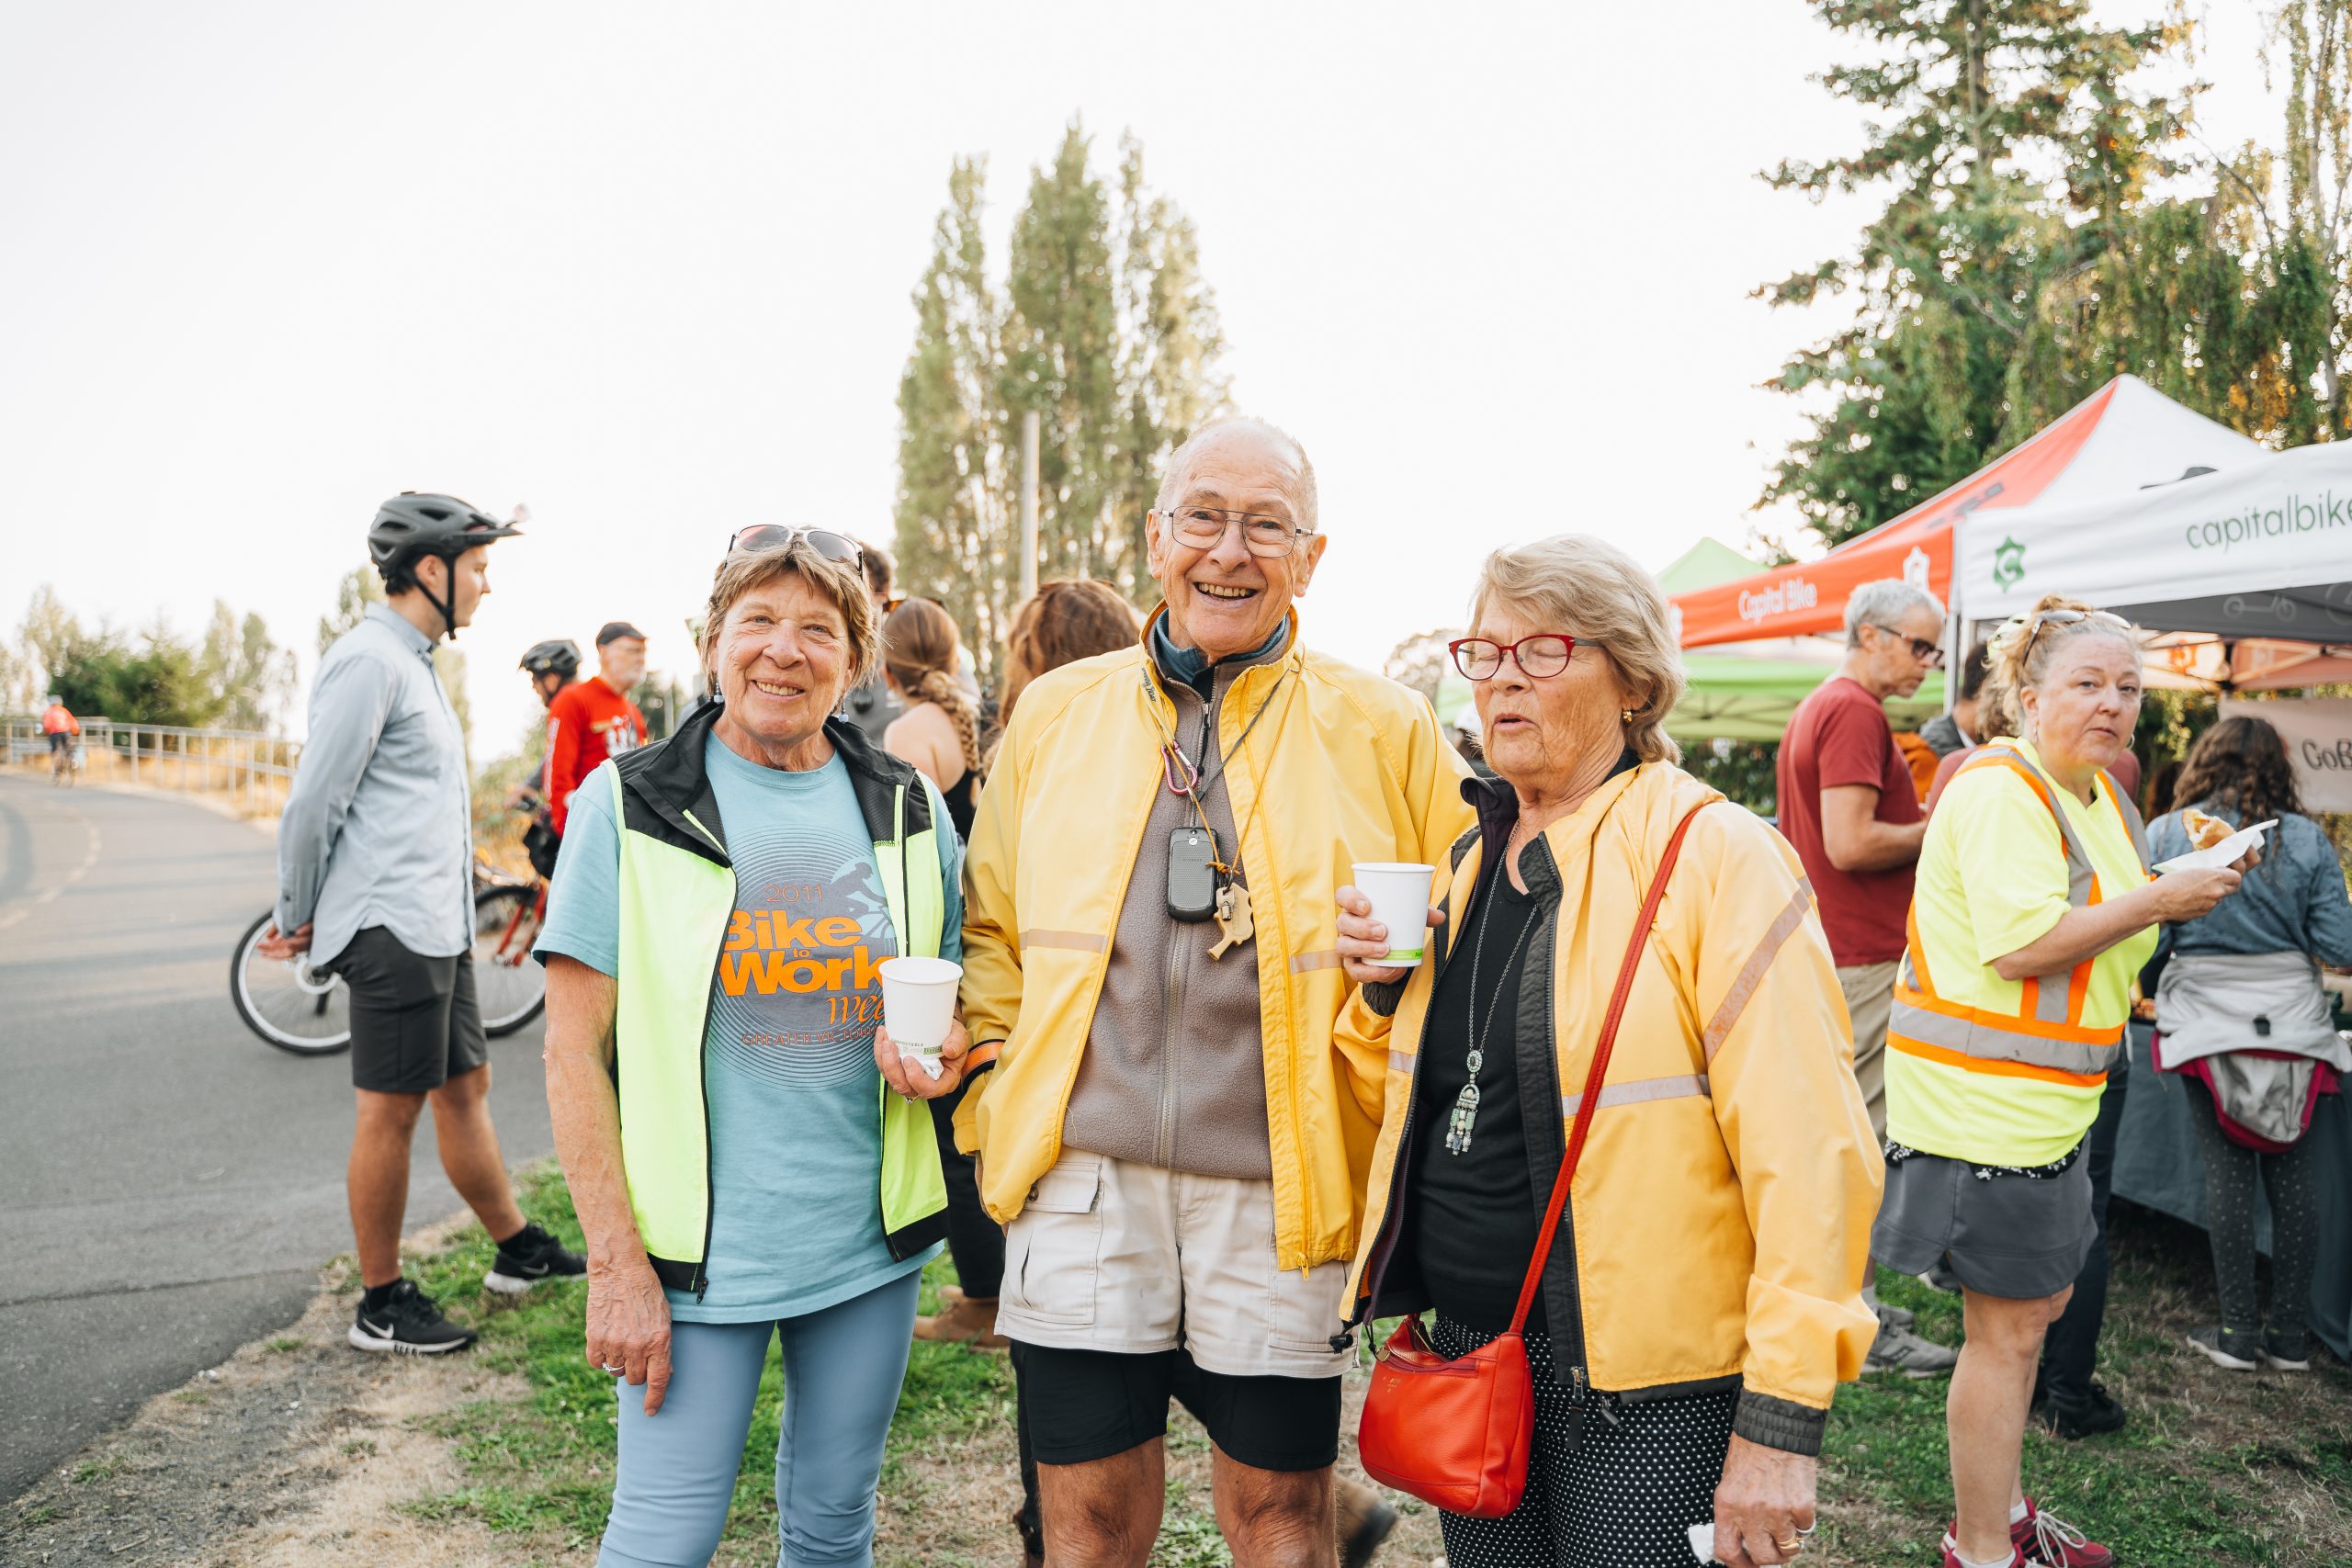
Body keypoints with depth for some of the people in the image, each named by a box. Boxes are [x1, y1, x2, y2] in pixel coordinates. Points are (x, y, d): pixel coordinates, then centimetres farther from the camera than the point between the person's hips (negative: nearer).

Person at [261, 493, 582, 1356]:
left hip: (438, 926, 10)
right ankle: (382, 1304, 11)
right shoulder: (368, 661, -14)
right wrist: (298, 920, -5)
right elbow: (314, 804, -16)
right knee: (392, 1110, -1)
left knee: (464, 1085, 16)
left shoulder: (411, 662, 18)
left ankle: (518, 1250, 27)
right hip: (392, 926, -9)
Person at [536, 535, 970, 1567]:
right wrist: (616, 1263, -12)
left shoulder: (910, 812, 4)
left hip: (873, 1243, 3)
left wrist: (948, 1052, -8)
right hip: (698, 1249, -3)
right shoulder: (628, 805, -5)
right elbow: (575, 1050, -6)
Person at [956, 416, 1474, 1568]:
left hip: (1280, 1184, -1)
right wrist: (1000, 1085, 2)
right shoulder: (1055, 711, 9)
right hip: (1083, 1177, 2)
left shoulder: (1385, 730, 2)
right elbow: (992, 925, 15)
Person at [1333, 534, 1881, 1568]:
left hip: (1645, 1386, -6)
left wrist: (1781, 1422, -20)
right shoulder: (1468, 861, 8)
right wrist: (1382, 990, -2)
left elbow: (1810, 1154, -18)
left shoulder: (1714, 854, -14)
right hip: (1467, 1348, 7)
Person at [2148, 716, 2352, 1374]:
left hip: (2208, 1023, -1)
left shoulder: (2165, 835, -4)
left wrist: (2153, 992, 15)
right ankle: (2290, 1334, 16)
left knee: (2227, 1168, 4)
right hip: (2293, 1022, 1)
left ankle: (2239, 1331, 9)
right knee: (2291, 1171, 9)